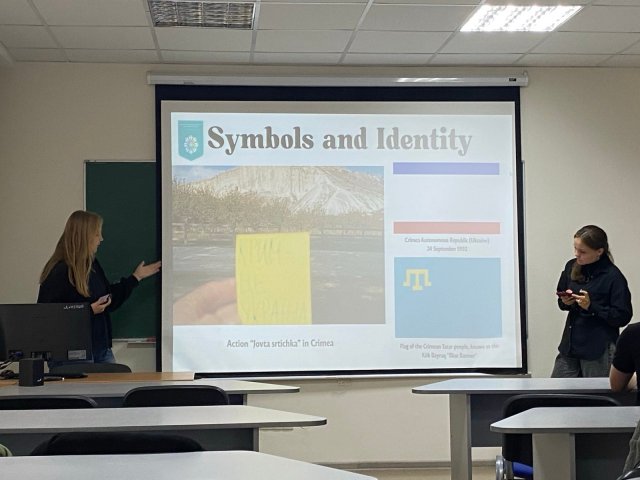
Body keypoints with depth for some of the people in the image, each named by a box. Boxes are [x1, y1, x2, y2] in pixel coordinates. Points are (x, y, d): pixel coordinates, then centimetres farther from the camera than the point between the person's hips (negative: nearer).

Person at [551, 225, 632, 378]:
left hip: (599, 350, -6)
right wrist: (565, 302, -6)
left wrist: (591, 306, -22)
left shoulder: (613, 277, -14)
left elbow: (623, 317, -14)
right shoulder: (571, 267, 3)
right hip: (571, 344, 6)